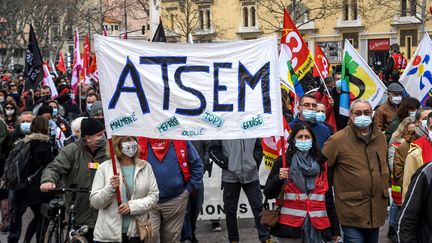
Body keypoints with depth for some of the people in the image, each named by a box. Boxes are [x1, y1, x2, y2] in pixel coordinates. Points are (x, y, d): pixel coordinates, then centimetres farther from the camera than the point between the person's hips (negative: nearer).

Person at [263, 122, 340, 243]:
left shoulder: (322, 163, 11)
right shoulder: (283, 162, 2)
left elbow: (328, 198, 13)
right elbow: (268, 193, 2)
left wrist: (335, 228, 11)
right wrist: (279, 178, -17)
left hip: (316, 226, 3)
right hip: (290, 226, -2)